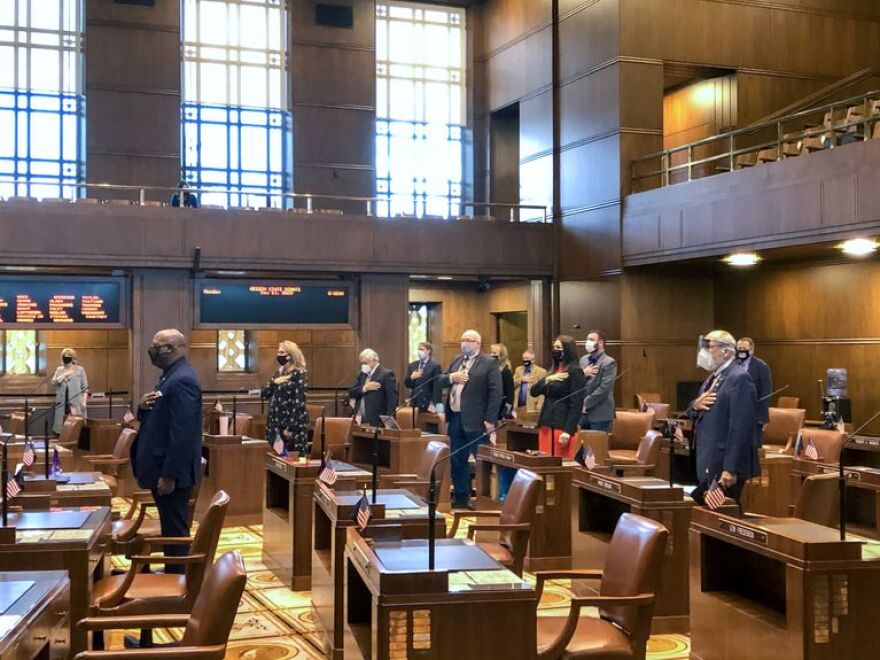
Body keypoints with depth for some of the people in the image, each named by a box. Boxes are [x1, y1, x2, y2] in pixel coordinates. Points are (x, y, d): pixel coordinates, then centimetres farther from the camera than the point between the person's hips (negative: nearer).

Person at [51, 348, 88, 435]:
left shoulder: (80, 369, 4)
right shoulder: (59, 369, 13)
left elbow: (85, 387, 3)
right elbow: (54, 382, -2)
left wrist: (84, 401, -6)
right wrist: (65, 374, -10)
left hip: (76, 403, -3)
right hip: (62, 402, 3)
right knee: (62, 424, -1)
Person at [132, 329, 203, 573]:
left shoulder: (182, 380, -20)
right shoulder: (172, 376, 13)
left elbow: (182, 432, -25)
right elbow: (158, 419, 20)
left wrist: (169, 475, -24)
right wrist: (144, 407, -2)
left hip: (171, 471, -10)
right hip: (164, 466, 10)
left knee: (175, 531, 0)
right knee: (171, 528, 18)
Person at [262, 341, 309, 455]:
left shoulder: (298, 374, -11)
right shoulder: (279, 373, 13)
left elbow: (299, 403, -16)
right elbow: (265, 394, 11)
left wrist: (290, 427, -20)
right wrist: (273, 382, -9)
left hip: (292, 422, -8)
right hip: (276, 422, 8)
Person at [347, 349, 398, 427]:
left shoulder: (386, 374, -6)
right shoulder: (362, 374, 16)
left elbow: (392, 399, -11)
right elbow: (351, 393, 8)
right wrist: (365, 388, -10)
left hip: (377, 422, -6)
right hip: (360, 421, 6)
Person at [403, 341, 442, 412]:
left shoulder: (435, 366, -4)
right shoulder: (412, 366, 13)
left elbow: (437, 388, -8)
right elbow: (406, 384, 13)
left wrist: (433, 404, -15)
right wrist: (412, 377, -8)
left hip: (427, 403, -4)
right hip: (414, 402, 4)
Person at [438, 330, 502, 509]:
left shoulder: (489, 363, -6)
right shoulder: (456, 360, 15)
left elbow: (495, 392, -11)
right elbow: (441, 380, 16)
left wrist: (490, 419, -16)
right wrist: (451, 377, -7)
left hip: (475, 420, -7)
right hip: (455, 418, 7)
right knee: (457, 460, 13)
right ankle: (460, 497, 23)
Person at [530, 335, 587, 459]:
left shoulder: (575, 371, -7)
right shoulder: (552, 370, 17)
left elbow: (576, 404, -13)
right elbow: (534, 392, 11)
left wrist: (568, 431, -19)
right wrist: (547, 380, -7)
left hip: (562, 426, -7)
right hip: (546, 425, 8)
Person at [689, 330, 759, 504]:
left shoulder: (739, 378, -15)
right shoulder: (712, 378, 16)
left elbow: (741, 427, -21)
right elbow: (696, 417, 19)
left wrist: (730, 469, -24)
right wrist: (695, 406, -5)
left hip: (725, 467, -9)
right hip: (707, 465, 9)